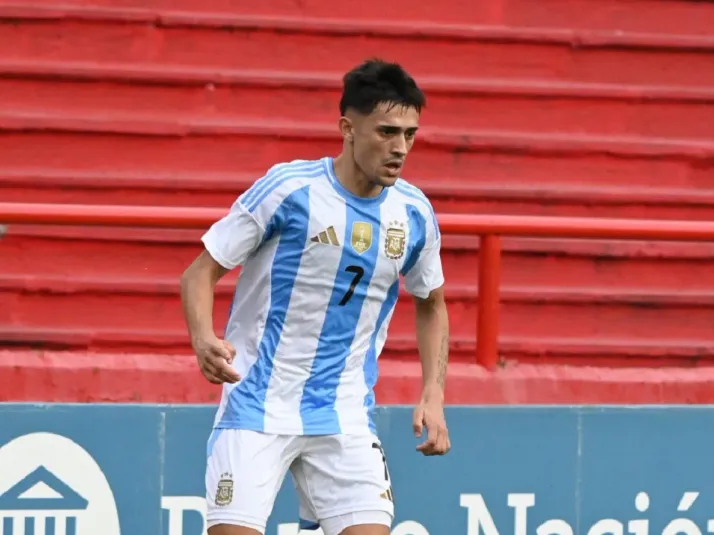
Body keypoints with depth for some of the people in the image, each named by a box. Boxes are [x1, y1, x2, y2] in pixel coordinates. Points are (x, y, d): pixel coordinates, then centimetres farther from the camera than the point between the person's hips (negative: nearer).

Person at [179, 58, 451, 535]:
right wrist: (204, 340, -27)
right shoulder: (288, 188, -12)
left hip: (346, 418, 4)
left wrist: (434, 395, 6)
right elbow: (202, 272, -6)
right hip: (258, 404, -4)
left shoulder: (415, 214, 1)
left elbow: (431, 304, 19)